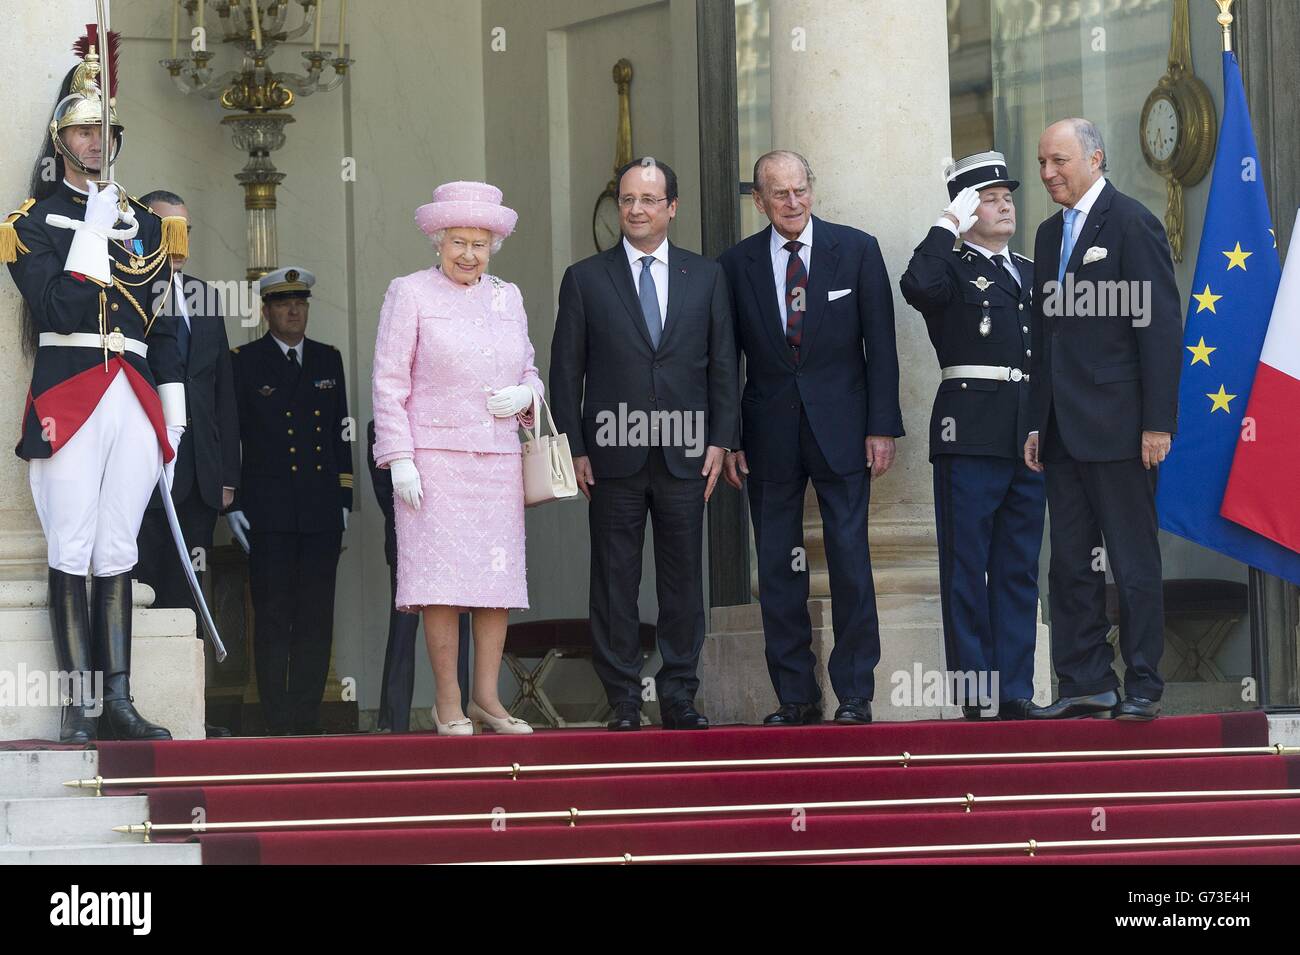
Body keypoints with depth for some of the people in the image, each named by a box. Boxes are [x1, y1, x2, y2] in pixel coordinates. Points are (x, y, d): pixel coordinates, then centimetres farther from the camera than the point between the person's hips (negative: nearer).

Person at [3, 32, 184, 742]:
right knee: (71, 554, -5)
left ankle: (118, 703, 5)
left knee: (117, 554, 5)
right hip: (68, 399, -4)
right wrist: (95, 233, -12)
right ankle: (80, 707, -3)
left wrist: (173, 416, 12)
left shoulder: (142, 223, 18)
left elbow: (162, 327, 18)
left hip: (134, 402, 4)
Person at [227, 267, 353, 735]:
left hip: (322, 512, 3)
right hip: (268, 512, -3)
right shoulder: (243, 362, 5)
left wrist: (344, 499, 10)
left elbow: (341, 433, 17)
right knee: (273, 617, -5)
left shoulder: (328, 359, 16)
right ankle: (278, 722, -3)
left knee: (316, 617, 2)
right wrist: (231, 504, -3)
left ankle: (306, 718, 5)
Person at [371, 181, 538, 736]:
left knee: (499, 577, 2)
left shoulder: (508, 298, 16)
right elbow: (389, 382, -1)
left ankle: (487, 697, 9)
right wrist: (399, 458, -9)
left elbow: (529, 371, 24)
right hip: (434, 457, -5)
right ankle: (448, 701, -2)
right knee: (442, 576, -8)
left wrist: (524, 395, 0)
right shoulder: (409, 294, 2)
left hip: (498, 457, 5)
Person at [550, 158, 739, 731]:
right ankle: (623, 700, 6)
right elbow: (566, 371, 4)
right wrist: (575, 449, -3)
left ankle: (679, 696, 11)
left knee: (683, 579, 4)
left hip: (685, 456, 1)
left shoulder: (706, 277, 10)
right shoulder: (584, 280, 5)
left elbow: (723, 365, 9)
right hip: (614, 458, -1)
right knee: (614, 582, 1)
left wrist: (719, 441, 1)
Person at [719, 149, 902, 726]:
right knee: (777, 571, 3)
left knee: (850, 564, -2)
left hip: (841, 429, -1)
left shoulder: (856, 250, 1)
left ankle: (854, 694, 4)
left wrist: (882, 426, -5)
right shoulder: (736, 265, 4)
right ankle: (795, 696, 10)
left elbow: (880, 343, 1)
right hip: (769, 435, 2)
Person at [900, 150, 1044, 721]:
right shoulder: (951, 268, 1)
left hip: (1029, 434, 6)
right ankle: (977, 695, -2)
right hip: (971, 432, -6)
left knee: (1019, 568, 8)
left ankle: (1015, 692, 11)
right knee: (967, 567, -3)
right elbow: (918, 287, -23)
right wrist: (949, 225, -13)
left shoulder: (1031, 274, 20)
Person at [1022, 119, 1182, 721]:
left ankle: (1142, 688, 2)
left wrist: (1158, 423, -15)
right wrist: (1037, 423, 14)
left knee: (1133, 563, -2)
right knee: (1070, 564, 7)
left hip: (1117, 425, -8)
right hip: (1063, 431, 8)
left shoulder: (1133, 224, -6)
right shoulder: (1051, 234, 17)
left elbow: (1161, 327, -10)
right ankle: (1086, 684, 12)